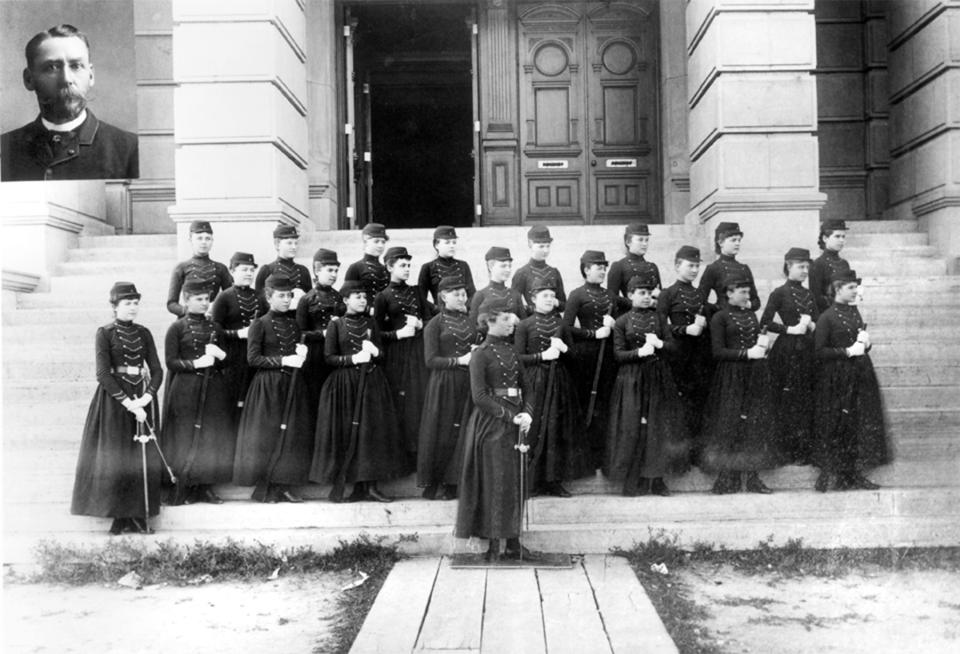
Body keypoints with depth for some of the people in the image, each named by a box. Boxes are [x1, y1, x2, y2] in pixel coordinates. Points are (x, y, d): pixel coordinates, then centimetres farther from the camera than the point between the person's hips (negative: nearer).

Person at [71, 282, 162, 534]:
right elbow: (103, 374, -11)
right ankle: (120, 516, 7)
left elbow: (156, 370, 3)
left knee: (143, 457, 4)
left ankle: (139, 515, 11)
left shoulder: (143, 333, 7)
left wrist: (147, 397, -14)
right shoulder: (105, 333, -4)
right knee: (115, 458, -1)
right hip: (114, 398, -4)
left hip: (142, 397, 4)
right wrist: (127, 402, -18)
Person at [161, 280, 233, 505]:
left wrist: (219, 355, -6)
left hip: (214, 388, 5)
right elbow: (171, 362, -6)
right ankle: (184, 490, 5)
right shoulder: (177, 328, -1)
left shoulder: (215, 328, 12)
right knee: (186, 438, -3)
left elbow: (226, 360, 16)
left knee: (212, 437, 4)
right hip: (186, 390, -4)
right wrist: (196, 363, -18)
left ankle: (205, 486, 13)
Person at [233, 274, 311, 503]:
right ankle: (266, 489, 6)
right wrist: (283, 360, -16)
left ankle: (284, 485, 11)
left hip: (292, 385, 6)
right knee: (268, 435, -3)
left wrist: (301, 353, 0)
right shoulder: (260, 325, -5)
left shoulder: (294, 324, 12)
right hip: (268, 385, -6)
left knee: (293, 435, 3)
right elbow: (253, 359, -10)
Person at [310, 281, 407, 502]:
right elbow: (329, 358, -4)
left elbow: (381, 355, 13)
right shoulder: (336, 325, 1)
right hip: (345, 384, -3)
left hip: (372, 383, 3)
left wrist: (374, 352, -9)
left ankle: (370, 485, 4)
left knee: (373, 432, -1)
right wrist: (354, 358, -16)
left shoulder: (370, 323, 11)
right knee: (347, 433, -3)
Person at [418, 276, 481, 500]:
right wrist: (459, 360, -18)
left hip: (468, 384, 4)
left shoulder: (471, 321, 13)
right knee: (442, 433, -1)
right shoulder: (435, 324, -2)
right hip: (444, 384, -4)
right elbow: (431, 360, -8)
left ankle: (453, 482, 11)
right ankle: (433, 484, 9)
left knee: (464, 433, 2)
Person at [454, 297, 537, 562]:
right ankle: (494, 545, 8)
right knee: (495, 482, -1)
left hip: (515, 422, 6)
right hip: (491, 425, -6)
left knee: (515, 482, 8)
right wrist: (510, 416, -15)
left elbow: (526, 386, 12)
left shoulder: (511, 350, 11)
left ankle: (514, 543, 15)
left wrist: (527, 413, -6)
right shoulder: (481, 354, -8)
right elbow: (479, 397, -13)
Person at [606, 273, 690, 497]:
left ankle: (656, 479, 9)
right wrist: (639, 352, -18)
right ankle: (634, 481, 8)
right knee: (633, 429, -2)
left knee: (659, 428, 1)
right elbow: (618, 355, -3)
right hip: (632, 380, -2)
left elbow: (672, 345, 4)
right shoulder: (622, 322, 1)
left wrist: (659, 344, -16)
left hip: (658, 378, 2)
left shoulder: (659, 318, 9)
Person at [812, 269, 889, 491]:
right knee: (837, 425, -2)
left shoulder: (854, 312, 11)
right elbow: (820, 352, -12)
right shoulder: (827, 317, -9)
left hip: (859, 376, 7)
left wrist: (864, 343, 1)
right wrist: (847, 351, -17)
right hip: (837, 378, -6)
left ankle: (854, 474, 14)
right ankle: (831, 475, 8)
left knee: (860, 423, 6)